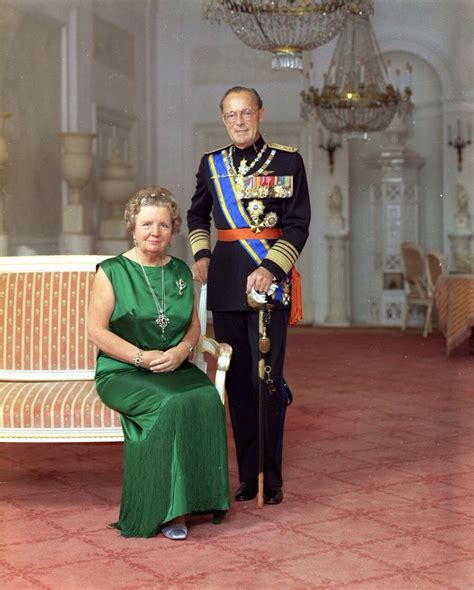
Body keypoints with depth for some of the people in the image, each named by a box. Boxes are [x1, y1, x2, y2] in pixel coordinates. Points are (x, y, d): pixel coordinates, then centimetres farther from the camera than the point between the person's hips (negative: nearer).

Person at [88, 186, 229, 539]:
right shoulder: (112, 272, 1)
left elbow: (193, 325, 16)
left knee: (207, 400, -28)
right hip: (122, 373, -4)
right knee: (169, 405, -33)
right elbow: (97, 331, -5)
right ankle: (166, 509, -23)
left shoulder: (181, 272, 14)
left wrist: (181, 351, -6)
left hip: (176, 369, 4)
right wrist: (143, 357, -15)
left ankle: (190, 500, -19)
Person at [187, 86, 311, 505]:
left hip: (268, 278, -3)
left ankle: (270, 478, 5)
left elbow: (298, 224, -3)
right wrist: (201, 254, 10)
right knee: (237, 379, 6)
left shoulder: (288, 161, 0)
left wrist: (270, 268, -15)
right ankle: (247, 475, 15)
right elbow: (197, 214, 26)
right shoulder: (211, 164, 11)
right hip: (225, 281, 4)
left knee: (267, 378, -6)